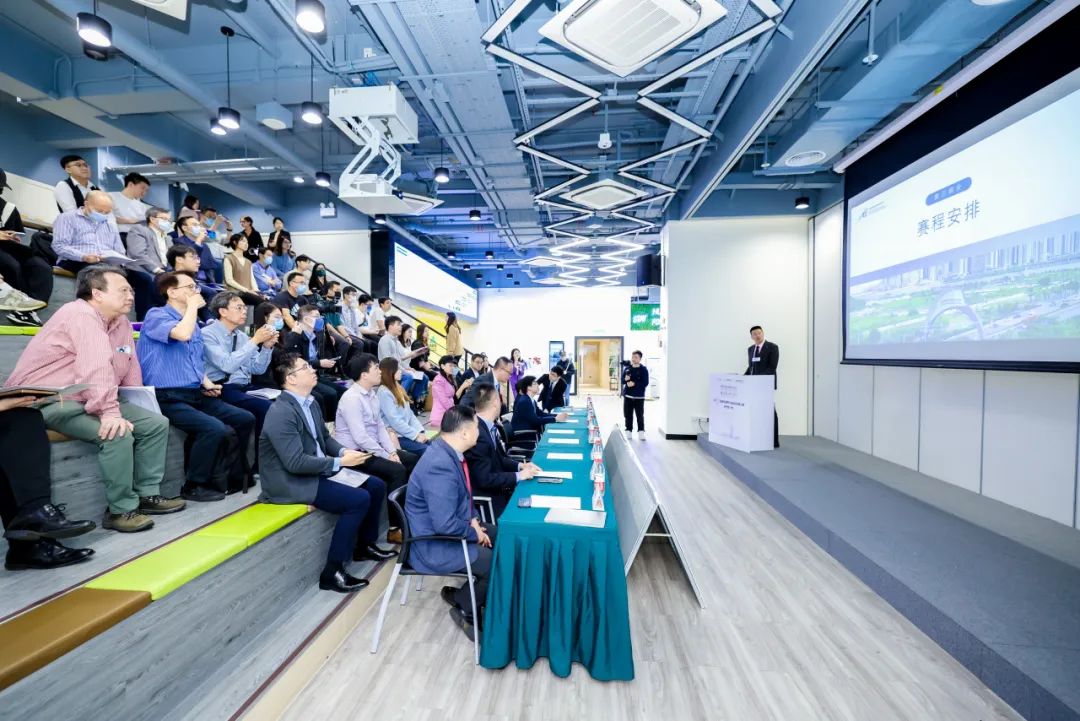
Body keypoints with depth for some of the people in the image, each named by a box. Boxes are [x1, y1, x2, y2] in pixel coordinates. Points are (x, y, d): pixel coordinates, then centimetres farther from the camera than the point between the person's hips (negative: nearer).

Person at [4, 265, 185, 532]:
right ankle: (122, 510, -16)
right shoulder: (81, 315, -18)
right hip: (48, 401, -9)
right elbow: (96, 369, -30)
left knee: (156, 423, -1)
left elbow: (130, 370, 10)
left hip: (88, 400, 9)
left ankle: (147, 494, 6)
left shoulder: (121, 323, 10)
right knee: (118, 433, -29)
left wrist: (137, 408, 4)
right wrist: (110, 412, -37)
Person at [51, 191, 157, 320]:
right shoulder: (67, 218, 9)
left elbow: (120, 252, 20)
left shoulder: (109, 224, 25)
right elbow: (59, 246, -4)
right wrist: (84, 257, -21)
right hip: (77, 263, -5)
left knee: (145, 279, -21)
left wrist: (118, 260, -4)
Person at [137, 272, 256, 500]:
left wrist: (207, 382, 7)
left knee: (245, 419, -3)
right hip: (169, 398, -8)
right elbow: (182, 334, -28)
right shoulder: (157, 315, -5)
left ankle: (232, 475, 11)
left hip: (196, 395, 8)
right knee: (215, 428, -28)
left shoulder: (194, 324, 18)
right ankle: (194, 486, -7)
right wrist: (193, 305, -11)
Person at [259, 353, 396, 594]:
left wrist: (344, 452, -4)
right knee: (359, 500, -22)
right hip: (291, 481, -9)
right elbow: (295, 462, -27)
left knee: (376, 486, 5)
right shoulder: (281, 412, -22)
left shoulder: (311, 402, 5)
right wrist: (339, 462, -21)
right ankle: (332, 572, -8)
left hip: (318, 469, 9)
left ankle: (364, 545, 25)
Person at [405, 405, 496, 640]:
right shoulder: (440, 465, -32)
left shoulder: (449, 452, -2)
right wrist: (474, 532, -15)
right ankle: (463, 605, 12)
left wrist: (473, 519, 0)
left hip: (452, 528, 9)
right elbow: (445, 524, -32)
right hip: (435, 545, -9)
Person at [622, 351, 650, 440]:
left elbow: (645, 383, -11)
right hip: (627, 396, 4)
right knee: (628, 415, 8)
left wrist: (634, 383, -19)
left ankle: (641, 432, 8)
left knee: (640, 415, -1)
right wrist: (626, 380, -13)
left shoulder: (643, 369, -5)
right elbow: (622, 380, 10)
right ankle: (629, 431, 19)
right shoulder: (627, 368, 7)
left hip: (639, 396, -3)